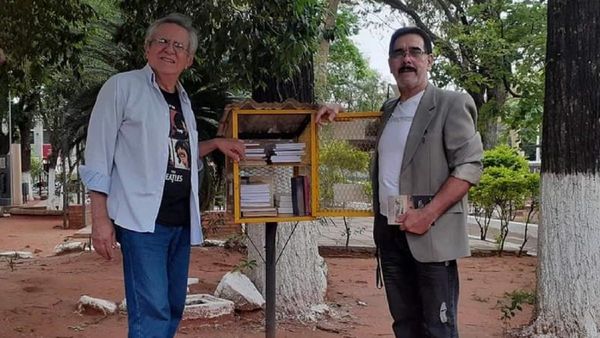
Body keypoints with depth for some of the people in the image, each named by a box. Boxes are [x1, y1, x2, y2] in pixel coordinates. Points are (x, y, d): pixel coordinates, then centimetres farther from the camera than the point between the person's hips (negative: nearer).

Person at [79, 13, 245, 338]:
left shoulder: (182, 100, 16)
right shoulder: (122, 86, -4)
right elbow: (98, 156, -7)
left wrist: (215, 144, 14)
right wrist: (100, 219, -12)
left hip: (181, 221, 8)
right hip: (142, 219, -7)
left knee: (173, 309, 12)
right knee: (152, 311, -13)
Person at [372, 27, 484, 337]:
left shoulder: (451, 105, -4)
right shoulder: (388, 110, 16)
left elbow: (469, 166, -12)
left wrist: (427, 215, -18)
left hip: (431, 233, -6)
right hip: (389, 231, 6)